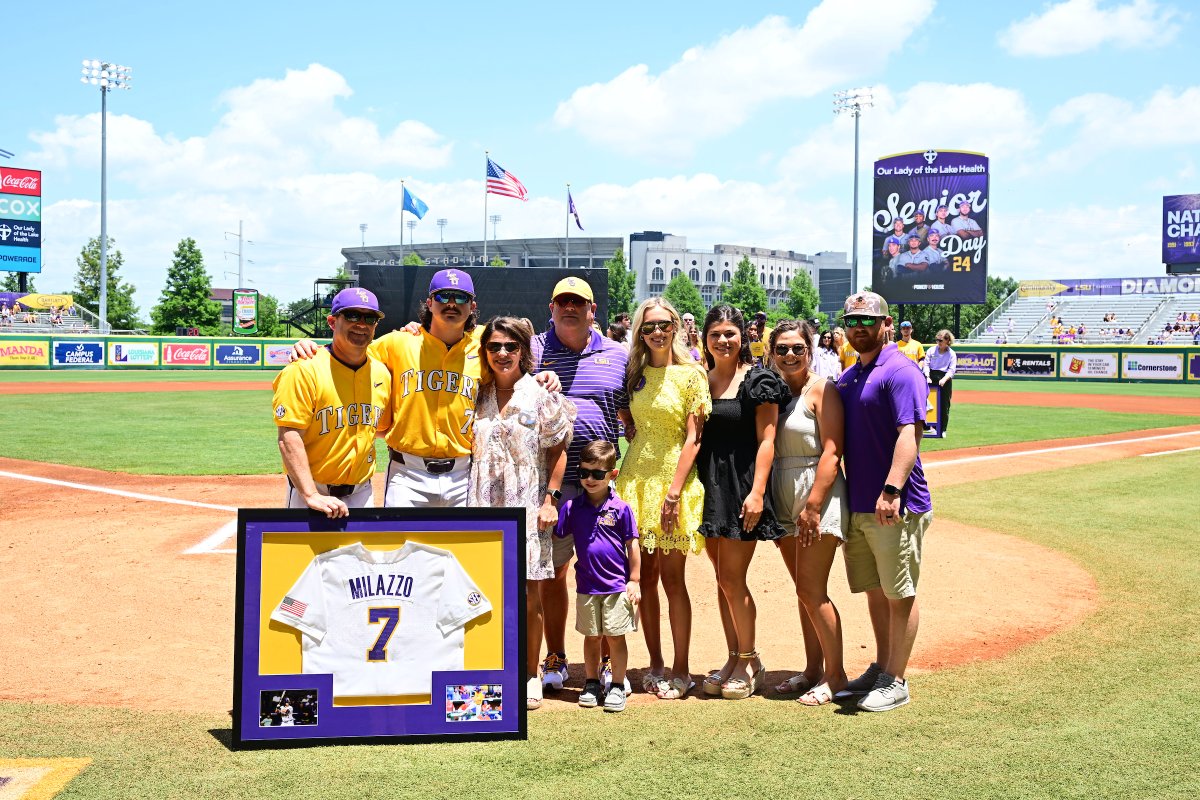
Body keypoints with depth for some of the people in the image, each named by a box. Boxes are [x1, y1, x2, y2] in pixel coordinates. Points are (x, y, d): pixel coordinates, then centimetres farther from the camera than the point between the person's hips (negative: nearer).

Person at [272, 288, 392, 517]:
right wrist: (311, 496, -25)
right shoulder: (305, 370, -12)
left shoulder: (382, 373, 6)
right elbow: (289, 438, -19)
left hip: (361, 494, 5)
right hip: (309, 491, -5)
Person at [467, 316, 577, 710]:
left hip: (527, 506, -2)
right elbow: (467, 448, 17)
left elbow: (558, 451, 2)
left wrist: (551, 499, -6)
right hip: (484, 506, 3)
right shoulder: (477, 396, 9)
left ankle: (530, 676, 15)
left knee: (528, 595, 2)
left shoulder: (542, 397, 0)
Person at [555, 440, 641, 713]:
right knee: (591, 637, 13)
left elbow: (632, 545, -2)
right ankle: (592, 684, 26)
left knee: (615, 637, 3)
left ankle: (617, 687, 14)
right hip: (587, 585, 2)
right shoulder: (572, 507, -1)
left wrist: (634, 580, -2)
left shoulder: (620, 508, -7)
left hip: (617, 585, -2)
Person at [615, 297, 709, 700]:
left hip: (673, 478, -4)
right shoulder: (635, 373, 10)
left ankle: (680, 670, 8)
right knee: (644, 577, 7)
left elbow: (693, 439, -8)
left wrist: (674, 491, -15)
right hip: (636, 478, 5)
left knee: (671, 577, -3)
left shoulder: (691, 374, -4)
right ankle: (655, 664, 17)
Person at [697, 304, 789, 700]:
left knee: (731, 578, -6)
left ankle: (750, 663, 9)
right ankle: (735, 658, 20)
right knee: (722, 578, 10)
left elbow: (766, 441, -9)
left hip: (741, 485, -6)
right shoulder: (699, 382, 12)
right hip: (710, 488, 6)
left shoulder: (758, 381, -5)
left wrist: (757, 492, -18)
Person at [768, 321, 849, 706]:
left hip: (817, 497, -7)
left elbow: (831, 452, -15)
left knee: (812, 591, -8)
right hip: (783, 500, 7)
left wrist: (813, 506, -20)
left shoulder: (821, 390, -8)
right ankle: (812, 670, 22)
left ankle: (835, 676, 4)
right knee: (804, 591, 13)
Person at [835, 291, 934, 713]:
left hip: (896, 507, -8)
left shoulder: (901, 371, -11)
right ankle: (880, 668, 29)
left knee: (899, 594, 1)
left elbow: (909, 433, -22)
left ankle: (895, 682, 8)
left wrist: (891, 491, -32)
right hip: (856, 504, 8)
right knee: (875, 591, 17)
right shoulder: (846, 378, 16)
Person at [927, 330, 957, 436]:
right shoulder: (931, 351, 7)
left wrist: (944, 379, -19)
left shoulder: (951, 354, 3)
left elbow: (951, 370, -3)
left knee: (944, 405, 1)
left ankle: (942, 430, 8)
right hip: (932, 379, 1)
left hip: (945, 379, -1)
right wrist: (927, 377, -12)